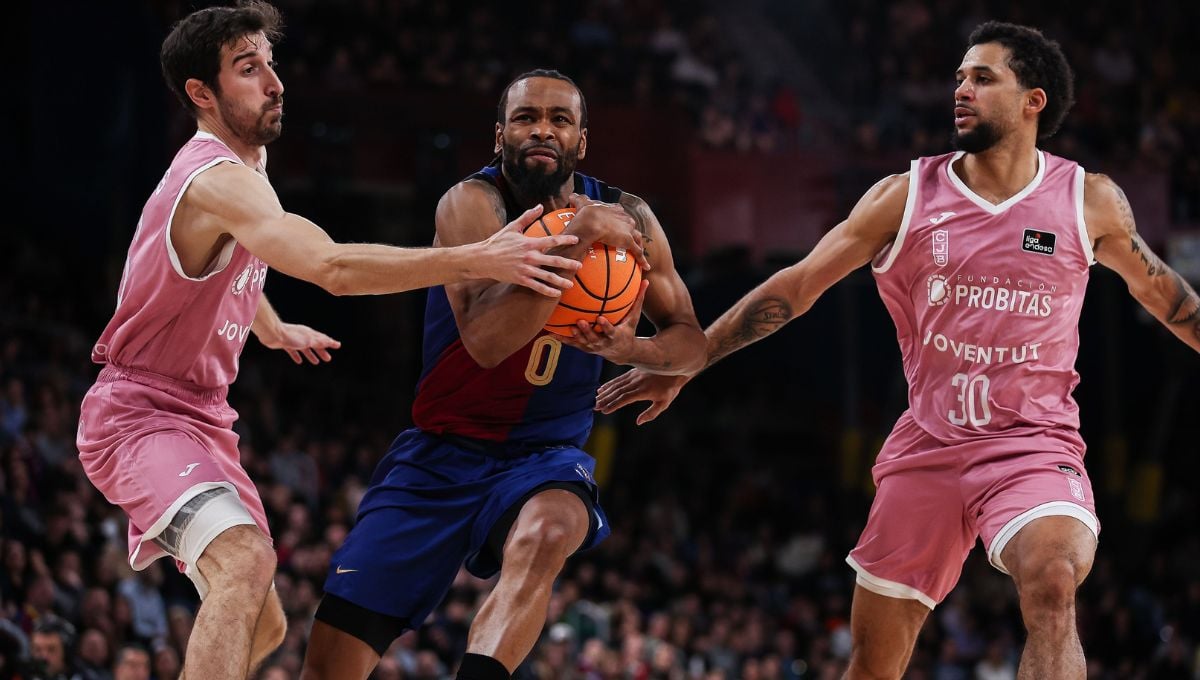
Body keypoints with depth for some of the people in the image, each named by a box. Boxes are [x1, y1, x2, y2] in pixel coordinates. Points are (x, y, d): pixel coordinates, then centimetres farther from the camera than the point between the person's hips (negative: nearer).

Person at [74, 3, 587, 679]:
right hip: (142, 415, -11)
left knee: (263, 624, 16)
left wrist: (271, 329, 46)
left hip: (200, 417, 11)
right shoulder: (220, 181, -24)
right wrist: (481, 259, -44)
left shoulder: (240, 163, 10)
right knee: (246, 561, -36)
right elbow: (334, 268, -41)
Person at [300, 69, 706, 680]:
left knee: (546, 534, -38)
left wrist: (627, 348, -17)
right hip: (442, 451, -1)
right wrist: (574, 240, -37)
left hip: (546, 454, 1)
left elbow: (691, 340, 6)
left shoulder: (625, 219, -3)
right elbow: (486, 340, -30)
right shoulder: (472, 203, -14)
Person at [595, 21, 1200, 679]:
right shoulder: (906, 196, 0)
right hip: (928, 446, 2)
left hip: (1034, 444, -2)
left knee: (1051, 584, -32)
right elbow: (795, 286, 3)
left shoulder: (1091, 201, 0)